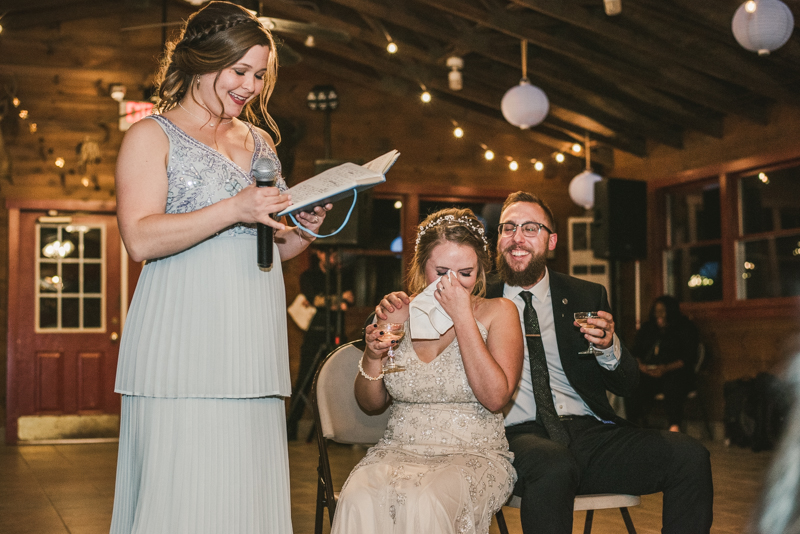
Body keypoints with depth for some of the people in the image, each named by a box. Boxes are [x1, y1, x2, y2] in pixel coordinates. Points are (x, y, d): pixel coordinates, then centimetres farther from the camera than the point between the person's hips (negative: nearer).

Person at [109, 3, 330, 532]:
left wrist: (304, 230, 3)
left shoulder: (260, 141, 20)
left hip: (252, 349, 6)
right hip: (184, 348, -5)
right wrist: (234, 210, -19)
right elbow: (141, 238, -12)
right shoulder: (153, 135, 2)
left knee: (249, 487, 3)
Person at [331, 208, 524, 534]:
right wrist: (373, 356, -6)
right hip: (400, 450, 2)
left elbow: (495, 397, -15)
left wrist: (463, 317, -15)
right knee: (360, 502, -32)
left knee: (423, 503, -36)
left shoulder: (497, 313, 1)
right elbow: (370, 403, 15)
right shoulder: (397, 313, 9)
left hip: (474, 455, -2)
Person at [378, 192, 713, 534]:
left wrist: (609, 347, -9)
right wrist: (396, 311, -11)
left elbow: (628, 386, 13)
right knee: (554, 465, -38)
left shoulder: (587, 297, 15)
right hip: (518, 437, -3)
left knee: (690, 457, -21)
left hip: (591, 432, 3)